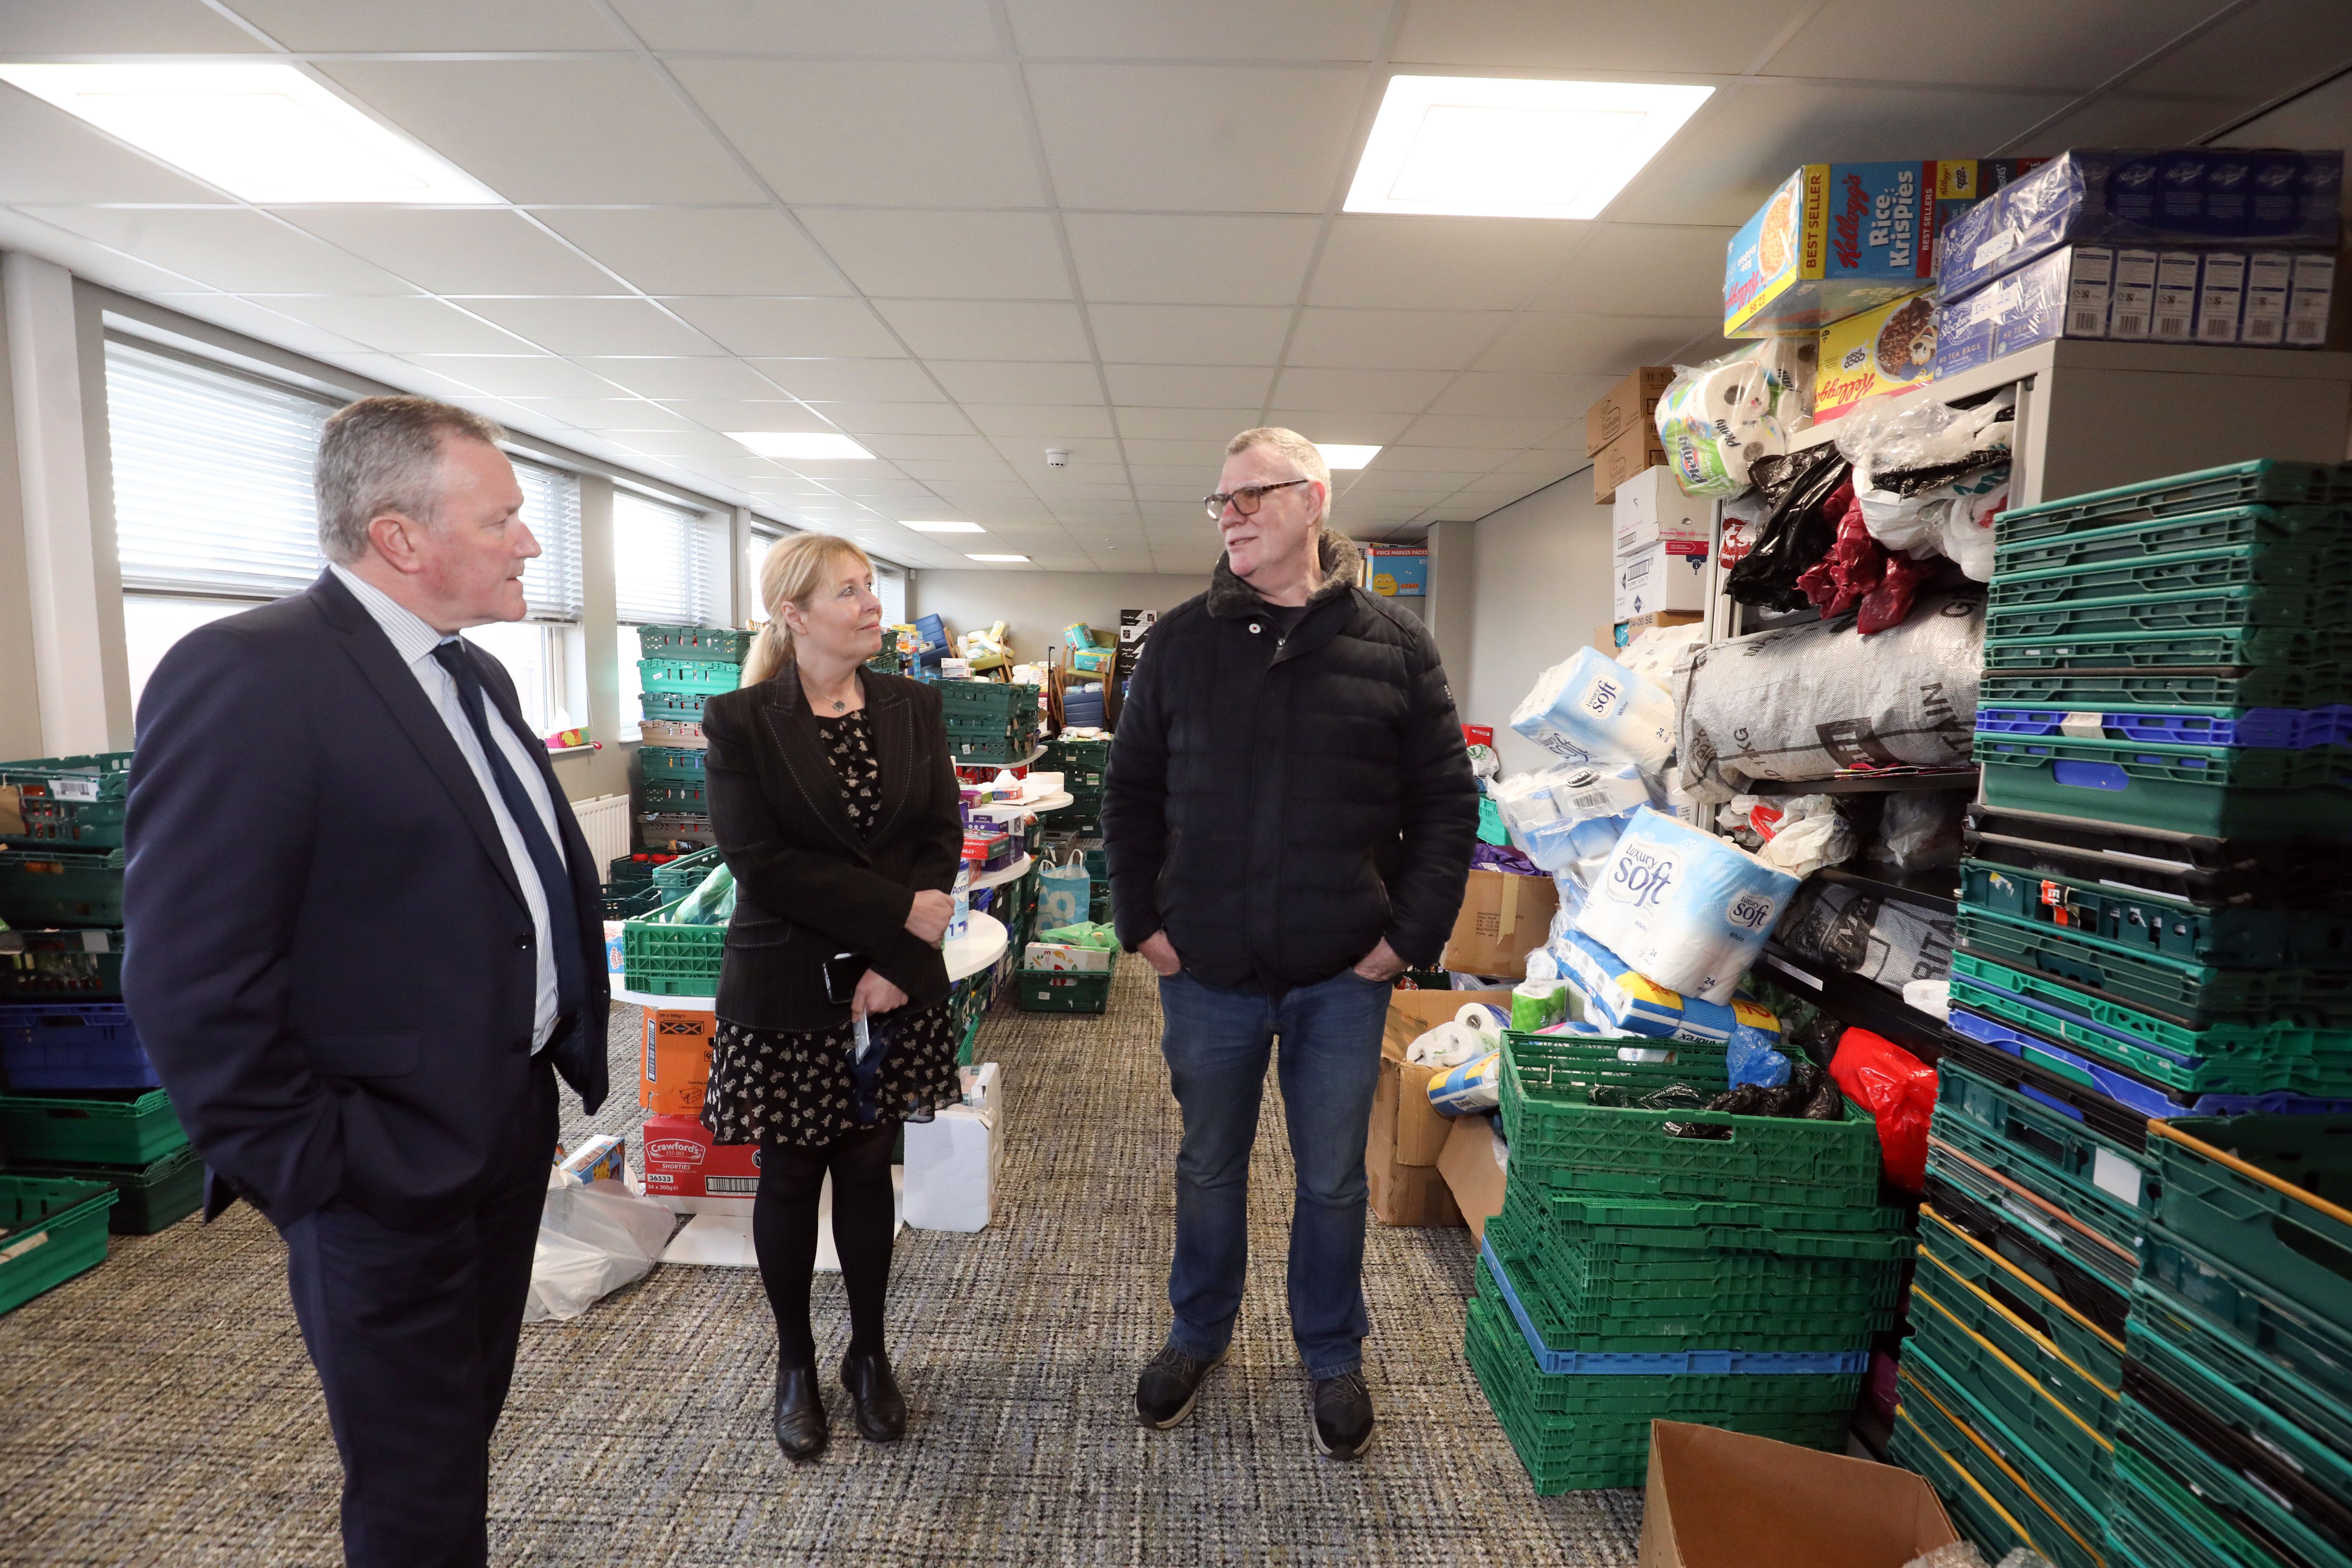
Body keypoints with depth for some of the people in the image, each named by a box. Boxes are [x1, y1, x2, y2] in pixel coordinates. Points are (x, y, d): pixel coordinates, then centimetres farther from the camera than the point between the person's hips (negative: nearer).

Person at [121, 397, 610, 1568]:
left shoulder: (476, 677, 8)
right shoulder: (243, 677, -19)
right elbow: (191, 983, -21)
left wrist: (565, 1050, 11)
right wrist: (307, 1172, -16)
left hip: (514, 1124, 8)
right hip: (392, 1172, -8)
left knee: (468, 1428, 26)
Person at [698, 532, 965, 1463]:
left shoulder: (913, 709, 4)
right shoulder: (740, 721, -7)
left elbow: (943, 835, 0)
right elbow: (757, 859, -15)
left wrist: (897, 961, -11)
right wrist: (897, 912, -18)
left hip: (896, 986, 3)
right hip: (786, 992, -2)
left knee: (868, 1167, 14)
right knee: (790, 1176, 12)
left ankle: (869, 1355, 34)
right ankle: (796, 1364, 34)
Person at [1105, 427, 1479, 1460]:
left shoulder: (1393, 647, -1)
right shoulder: (1181, 641, 2)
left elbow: (1446, 801, 1)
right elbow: (1131, 793, 6)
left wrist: (1412, 934, -6)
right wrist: (1141, 922, -2)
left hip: (1344, 976, -1)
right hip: (1207, 970, 1)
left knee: (1333, 1178, 16)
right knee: (1209, 1168, 18)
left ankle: (1333, 1356, 40)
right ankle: (1198, 1336, 43)